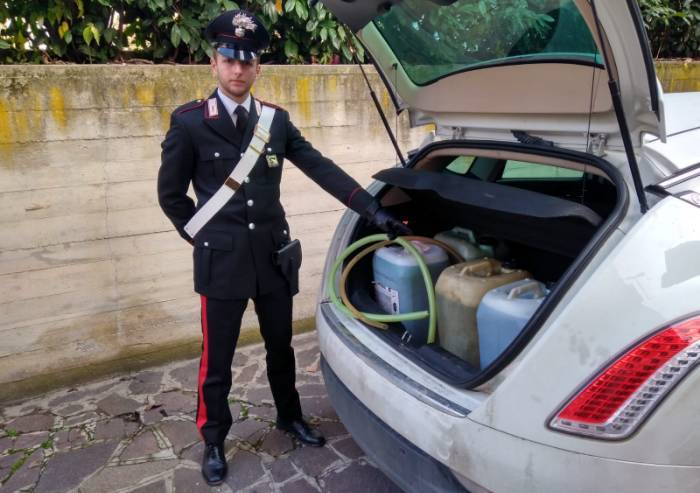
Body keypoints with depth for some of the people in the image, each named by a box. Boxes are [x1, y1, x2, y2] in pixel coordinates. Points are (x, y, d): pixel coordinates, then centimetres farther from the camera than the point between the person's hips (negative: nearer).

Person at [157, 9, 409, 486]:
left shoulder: (277, 120, 4)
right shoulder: (190, 122, -5)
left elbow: (321, 168, -4)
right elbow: (171, 194, 2)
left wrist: (374, 210, -11)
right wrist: (204, 237, 2)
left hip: (275, 255, 3)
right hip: (222, 260, -3)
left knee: (281, 347, 18)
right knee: (217, 361, 8)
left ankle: (290, 417, 41)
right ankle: (214, 442, 30)